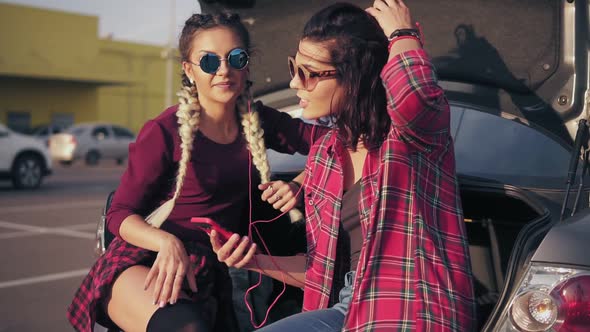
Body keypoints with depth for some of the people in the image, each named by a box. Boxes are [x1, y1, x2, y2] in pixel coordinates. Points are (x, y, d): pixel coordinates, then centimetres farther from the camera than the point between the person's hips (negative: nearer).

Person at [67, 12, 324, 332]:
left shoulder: (257, 122, 8)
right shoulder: (165, 131, -9)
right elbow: (119, 213, -7)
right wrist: (167, 242, -27)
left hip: (210, 277, 5)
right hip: (145, 266, -4)